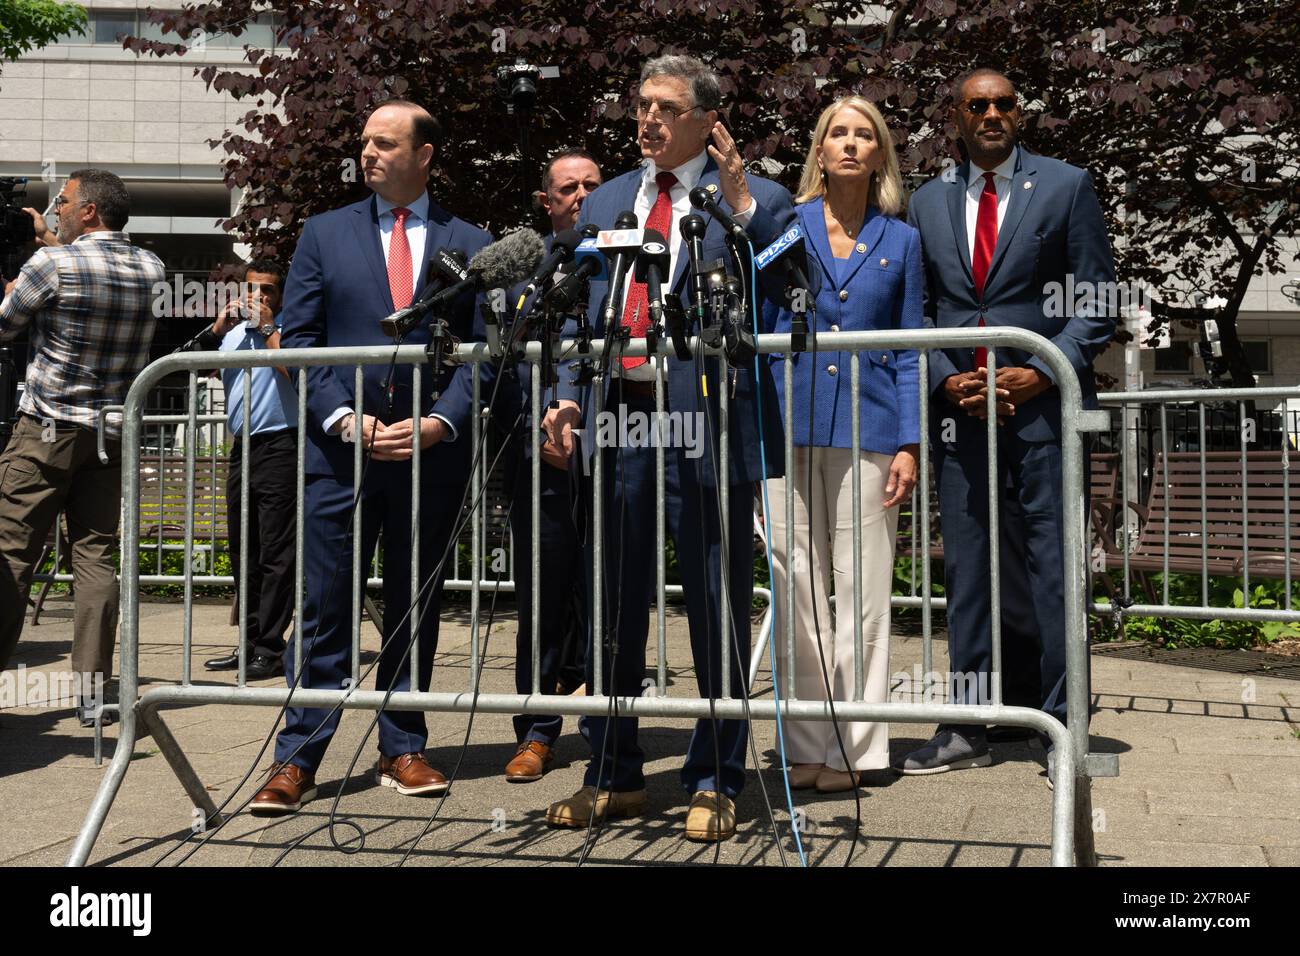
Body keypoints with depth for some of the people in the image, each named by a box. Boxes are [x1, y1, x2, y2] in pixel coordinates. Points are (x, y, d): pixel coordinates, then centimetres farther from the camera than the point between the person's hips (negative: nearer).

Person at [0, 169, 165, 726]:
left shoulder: (52, 264, -12)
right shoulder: (150, 269, 3)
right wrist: (48, 237, 31)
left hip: (47, 430, -4)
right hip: (113, 436, 4)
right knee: (96, 558, 4)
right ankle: (92, 691, 3)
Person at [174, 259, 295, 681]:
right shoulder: (232, 333, 18)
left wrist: (269, 326, -11)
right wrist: (218, 327, 1)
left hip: (280, 445, -7)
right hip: (242, 448, 8)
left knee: (275, 555, -7)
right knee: (244, 554, 10)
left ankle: (270, 650, -5)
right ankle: (251, 644, 18)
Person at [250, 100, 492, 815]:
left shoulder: (470, 244, 8)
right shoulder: (325, 233, 9)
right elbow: (296, 338, 4)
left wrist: (441, 421, -11)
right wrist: (345, 418, -10)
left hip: (433, 452, 1)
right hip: (340, 450, 0)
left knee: (414, 607, 9)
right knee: (324, 607, 0)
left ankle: (402, 750, 19)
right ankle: (297, 759, 6)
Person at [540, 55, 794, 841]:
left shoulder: (755, 200, 2)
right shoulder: (605, 203, 17)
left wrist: (740, 205, -16)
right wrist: (570, 396, 6)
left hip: (707, 421, -5)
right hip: (618, 417, 5)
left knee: (717, 609, 3)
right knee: (612, 608, 11)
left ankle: (716, 783, 17)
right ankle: (614, 777, 26)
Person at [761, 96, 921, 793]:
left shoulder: (900, 240, 9)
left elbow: (909, 350, 8)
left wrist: (909, 443, -2)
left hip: (868, 425, 0)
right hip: (790, 419, 0)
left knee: (863, 590, 0)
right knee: (797, 586, 3)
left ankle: (854, 746, 9)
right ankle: (806, 743, 12)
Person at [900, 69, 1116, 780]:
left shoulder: (1066, 186, 5)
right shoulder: (928, 202, 14)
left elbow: (1096, 300, 1)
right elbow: (917, 311, 13)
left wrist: (1043, 373, -11)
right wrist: (946, 381, -3)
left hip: (1042, 402, -3)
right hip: (958, 406, 3)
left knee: (1053, 566, -2)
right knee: (966, 568, 6)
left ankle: (1062, 726, 7)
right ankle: (969, 728, 13)